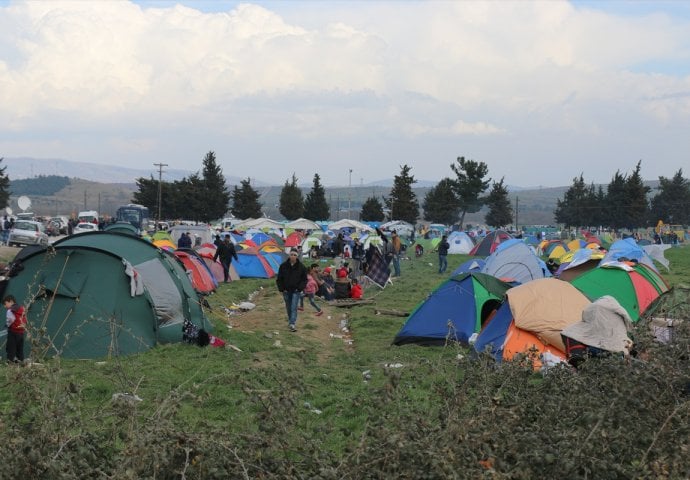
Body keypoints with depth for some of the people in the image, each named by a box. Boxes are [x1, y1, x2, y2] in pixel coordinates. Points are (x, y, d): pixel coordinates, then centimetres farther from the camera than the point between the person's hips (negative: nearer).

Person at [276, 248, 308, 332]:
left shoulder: (301, 267, -5)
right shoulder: (283, 266, -3)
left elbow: (304, 279, 3)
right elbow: (279, 279, 4)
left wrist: (300, 288, -8)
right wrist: (281, 289, -4)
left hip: (296, 291, -2)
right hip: (286, 291, 2)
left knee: (294, 308, -11)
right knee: (289, 308, 13)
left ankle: (292, 324, -15)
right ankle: (290, 321, 30)